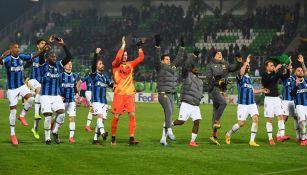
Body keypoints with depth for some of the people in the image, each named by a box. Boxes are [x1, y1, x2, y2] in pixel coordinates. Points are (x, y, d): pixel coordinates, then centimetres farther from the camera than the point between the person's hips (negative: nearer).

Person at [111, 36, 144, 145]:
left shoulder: (130, 65, 14)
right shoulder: (115, 65, 1)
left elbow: (141, 58, 14)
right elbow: (118, 58, -19)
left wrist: (140, 47, 7)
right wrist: (123, 45, -14)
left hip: (130, 93, 4)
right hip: (119, 94, -3)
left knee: (132, 115, -8)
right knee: (116, 116, -2)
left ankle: (131, 138, -10)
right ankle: (113, 138, 11)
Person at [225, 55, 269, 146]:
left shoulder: (249, 78, 17)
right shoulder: (240, 77, -5)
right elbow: (241, 72, -29)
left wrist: (261, 90, 18)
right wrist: (247, 61, -23)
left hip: (252, 103, 6)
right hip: (242, 104, -6)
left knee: (255, 118, -13)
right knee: (241, 123, -4)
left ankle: (252, 141, -8)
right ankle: (229, 134, 23)